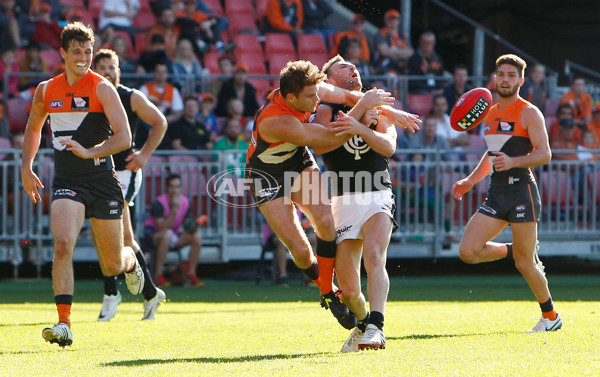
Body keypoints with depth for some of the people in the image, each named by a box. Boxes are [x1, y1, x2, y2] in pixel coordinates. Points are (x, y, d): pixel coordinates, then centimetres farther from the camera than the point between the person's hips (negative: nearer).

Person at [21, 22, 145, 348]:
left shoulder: (102, 88, -6)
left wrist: (89, 152, -26)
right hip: (66, 183, 2)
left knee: (113, 266, 8)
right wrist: (26, 168, 16)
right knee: (62, 244, -23)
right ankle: (64, 323, -23)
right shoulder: (46, 91, 7)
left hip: (102, 182, -2)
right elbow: (33, 129, 26)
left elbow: (124, 137, -13)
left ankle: (131, 262, 47)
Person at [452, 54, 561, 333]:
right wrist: (470, 181, 20)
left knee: (525, 263, -4)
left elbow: (544, 154, -13)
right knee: (468, 251, -8)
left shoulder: (529, 113, -5)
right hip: (496, 193, 7)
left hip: (521, 190, -7)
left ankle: (550, 315, 15)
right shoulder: (491, 114, 17)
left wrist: (513, 162, -28)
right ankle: (513, 251, 17)